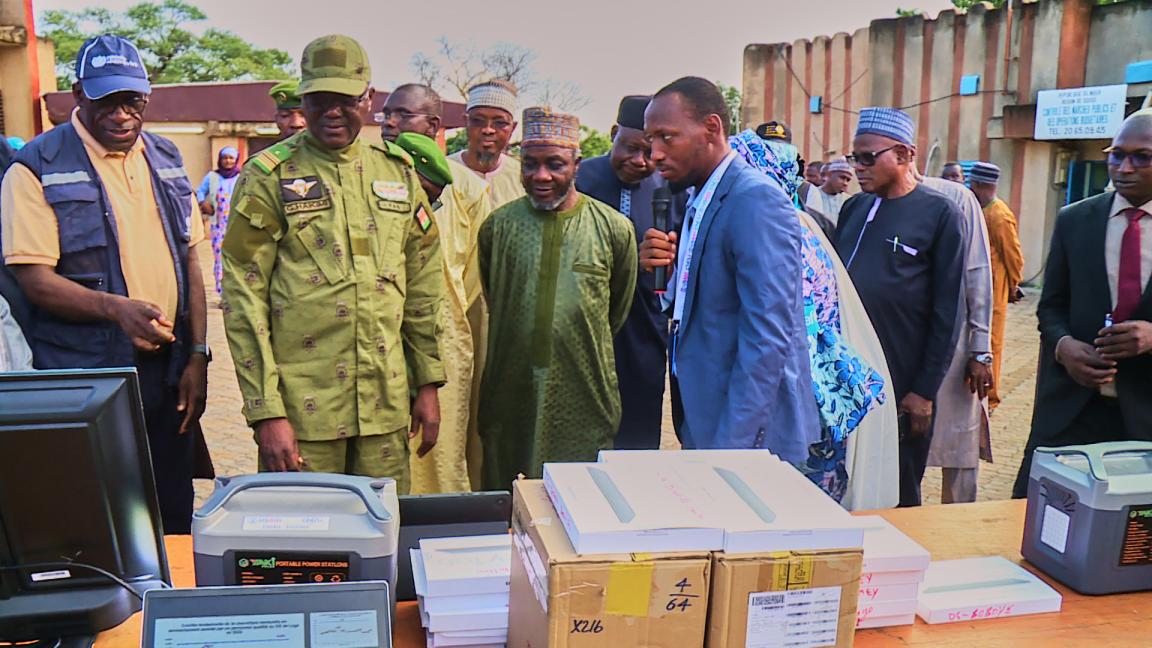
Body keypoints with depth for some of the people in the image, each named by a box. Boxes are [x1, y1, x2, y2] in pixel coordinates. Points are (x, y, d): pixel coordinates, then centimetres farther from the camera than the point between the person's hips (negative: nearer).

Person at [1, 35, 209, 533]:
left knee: (174, 518, 13)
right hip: (84, 376, -4)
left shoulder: (165, 160, 11)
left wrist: (197, 354, 5)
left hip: (167, 373, 5)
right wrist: (116, 308, -28)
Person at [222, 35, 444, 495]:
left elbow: (423, 287, 13)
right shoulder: (270, 177, -3)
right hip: (302, 405, -3)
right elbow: (243, 299, -5)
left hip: (387, 404, 4)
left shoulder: (398, 172, 9)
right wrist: (265, 411, -10)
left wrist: (428, 384, 10)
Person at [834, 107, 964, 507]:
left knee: (897, 499, 9)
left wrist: (925, 391, -9)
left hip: (900, 389, -4)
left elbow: (945, 314, -7)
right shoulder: (854, 208, 10)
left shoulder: (938, 214, -5)